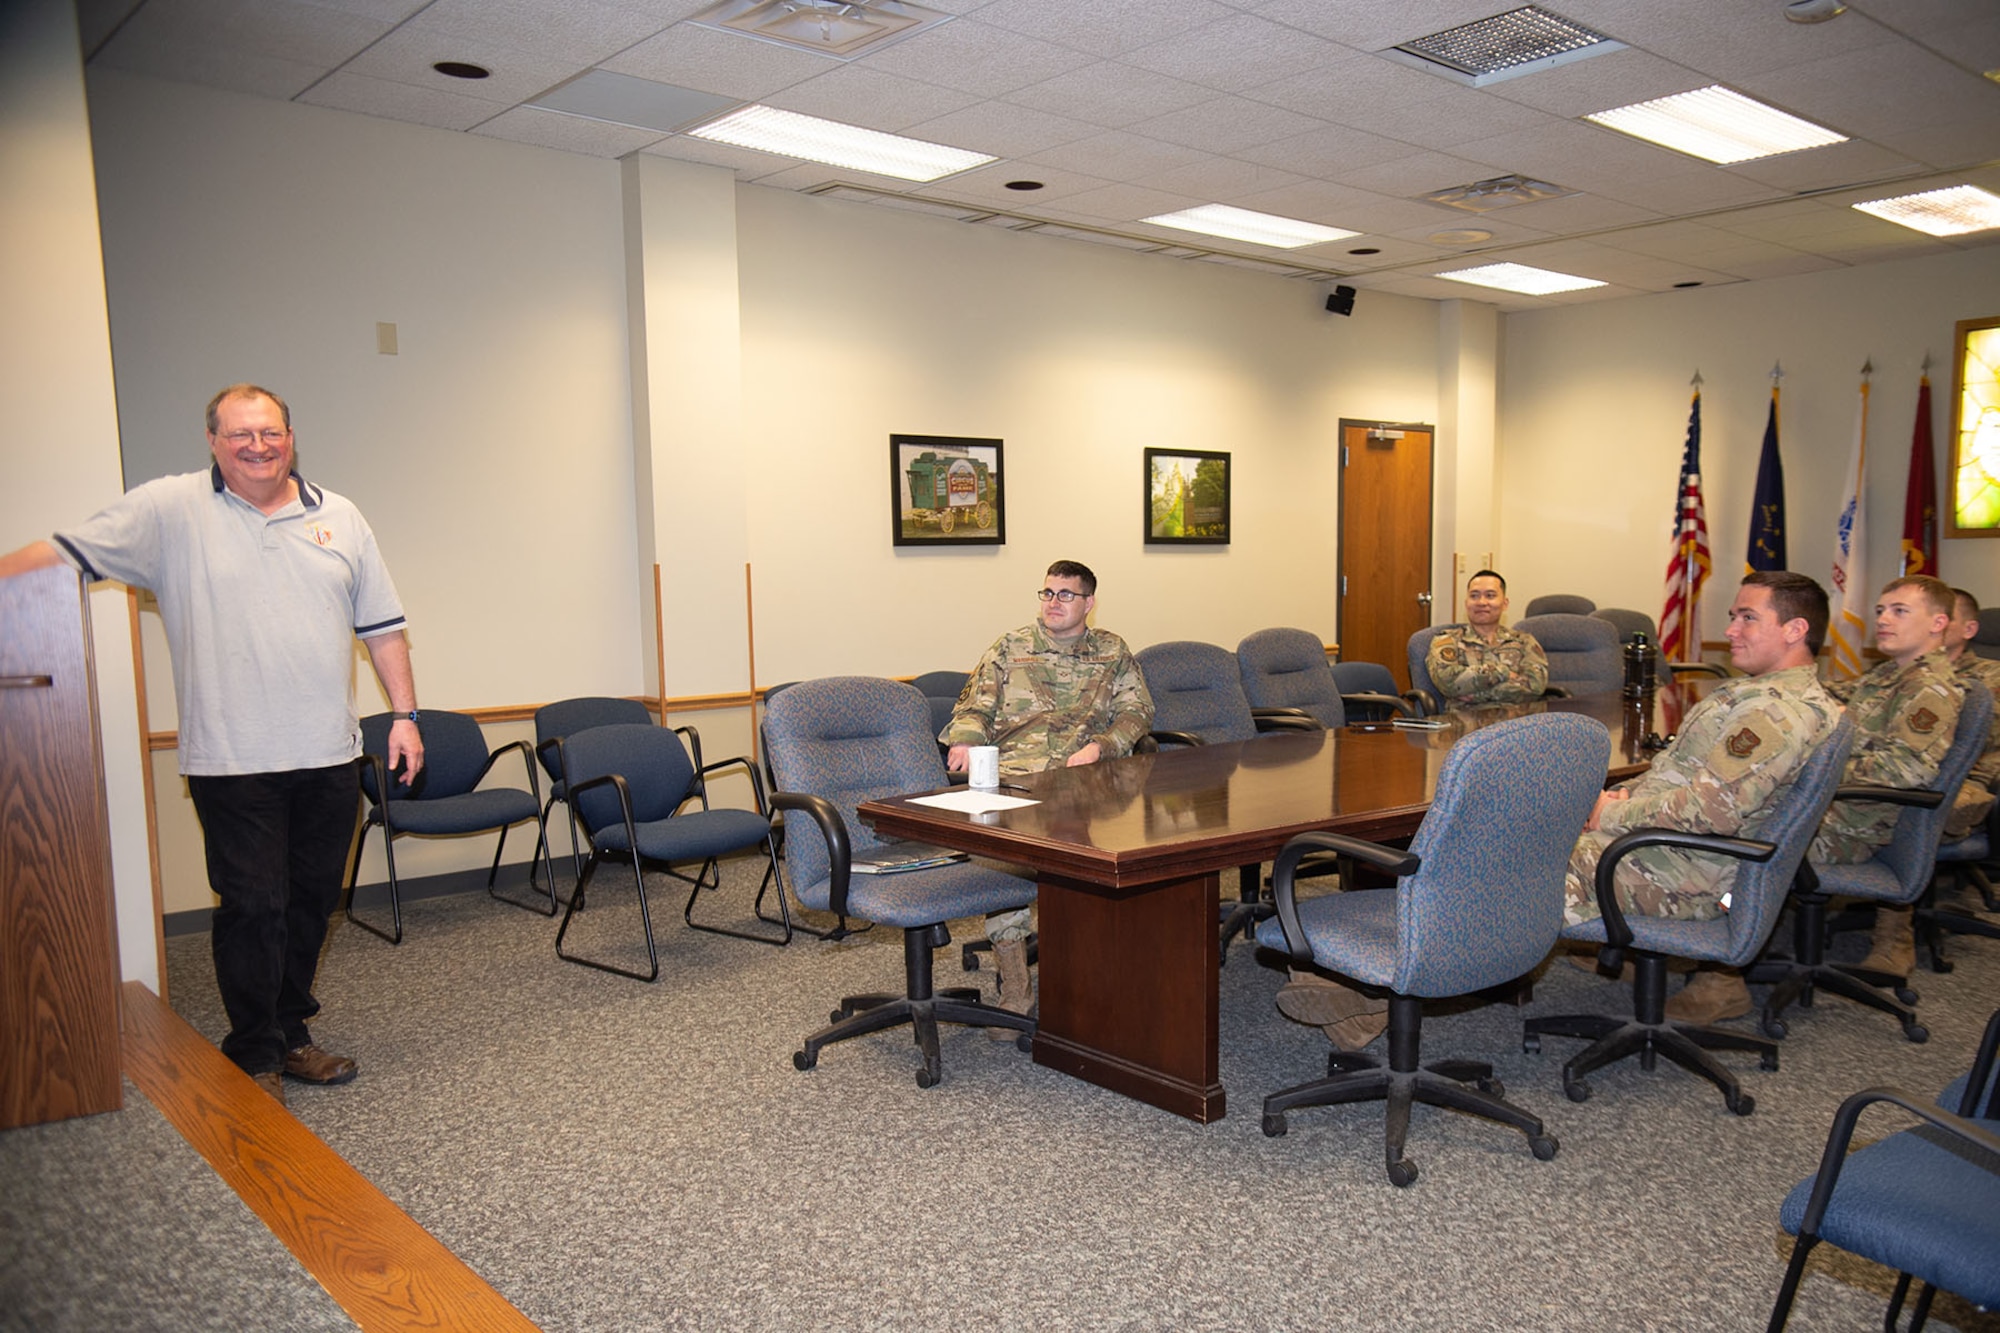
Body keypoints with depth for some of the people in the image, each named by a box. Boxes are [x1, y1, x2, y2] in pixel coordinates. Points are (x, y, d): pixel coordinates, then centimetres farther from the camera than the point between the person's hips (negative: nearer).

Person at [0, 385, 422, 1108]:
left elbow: (381, 624, 11)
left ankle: (291, 1034, 27)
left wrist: (405, 714, 6)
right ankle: (255, 1057, 13)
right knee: (253, 906, -1)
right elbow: (62, 553, 0)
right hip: (233, 759, -3)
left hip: (329, 753, 4)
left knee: (310, 903, 12)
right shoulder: (169, 510, 1)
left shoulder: (339, 517, 9)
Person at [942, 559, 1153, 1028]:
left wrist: (1098, 746, -6)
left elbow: (1136, 712, 13)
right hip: (1016, 771, 0)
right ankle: (1014, 987, -26)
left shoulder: (1112, 651, 21)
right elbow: (975, 707, 14)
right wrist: (965, 741, -9)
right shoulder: (1010, 647, 20)